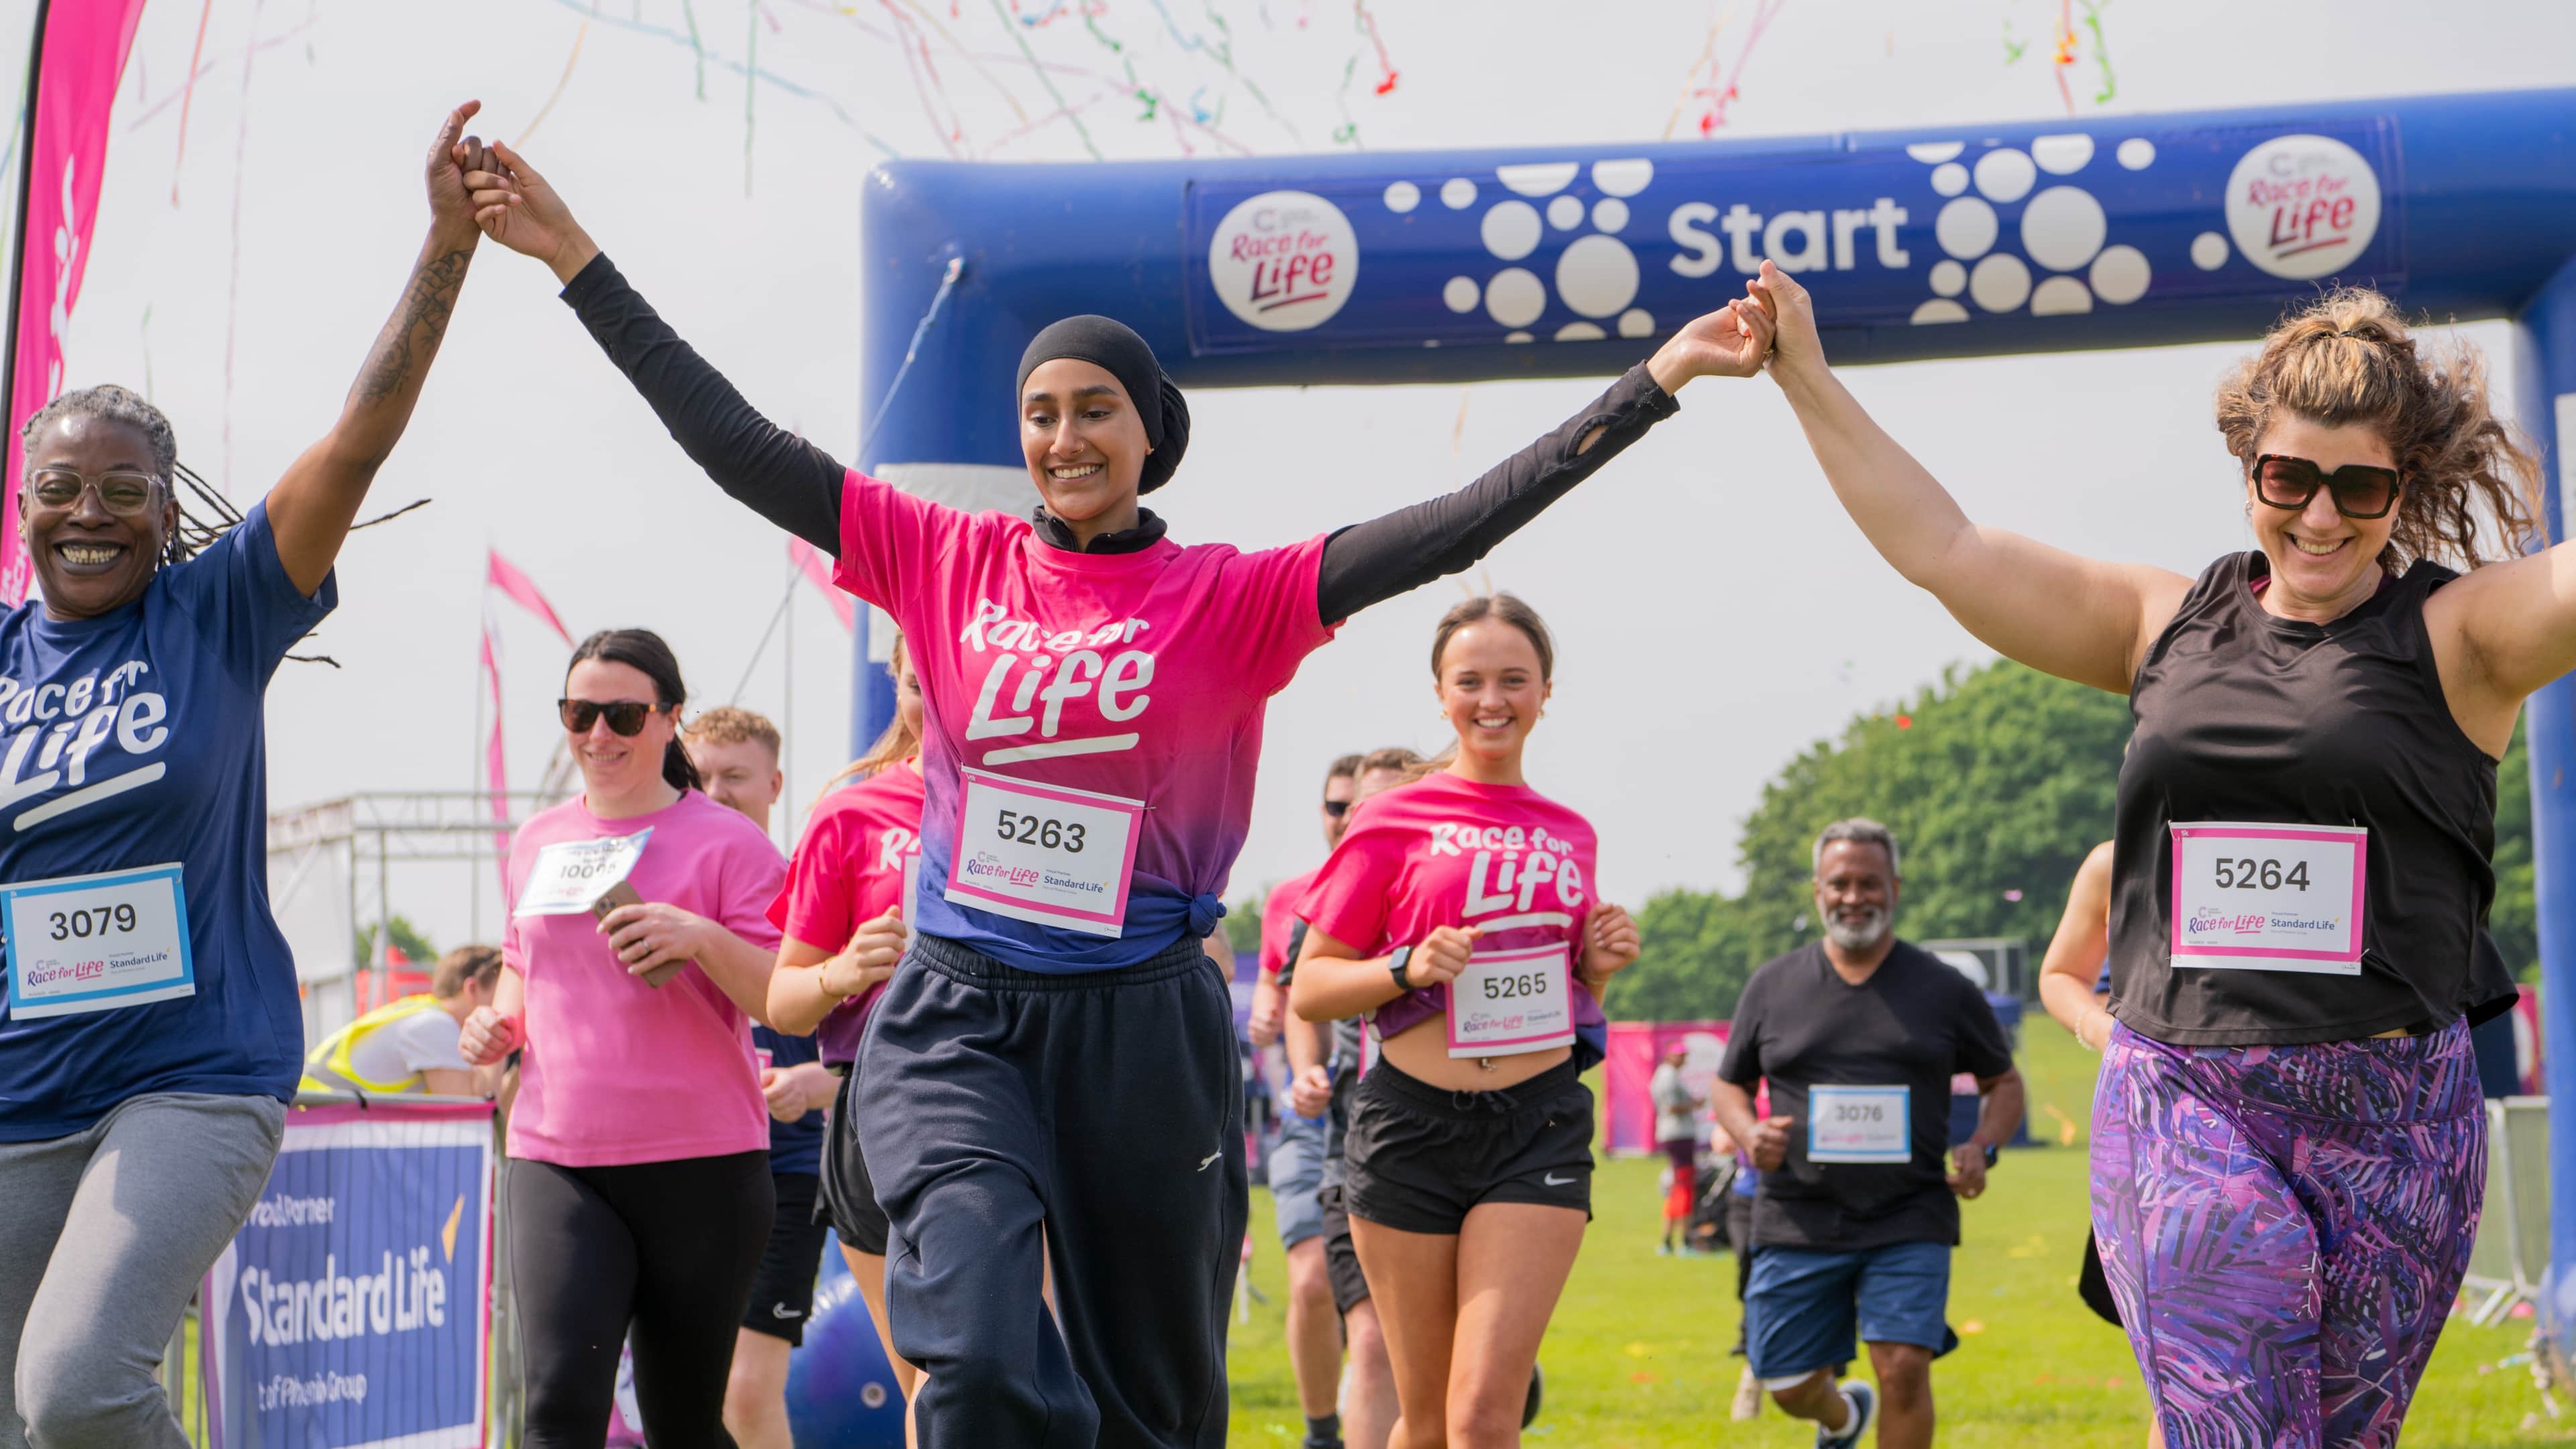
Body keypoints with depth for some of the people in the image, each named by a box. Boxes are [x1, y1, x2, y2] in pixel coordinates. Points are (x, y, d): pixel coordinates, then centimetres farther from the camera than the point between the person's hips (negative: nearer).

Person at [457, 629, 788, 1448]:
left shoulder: (726, 842, -1)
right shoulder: (536, 843, 13)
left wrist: (704, 939, -25)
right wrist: (499, 1022, 9)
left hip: (703, 1166, -2)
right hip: (557, 1165, 3)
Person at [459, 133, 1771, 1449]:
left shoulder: (1231, 600, -1)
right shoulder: (948, 562, 4)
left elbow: (1452, 529, -9)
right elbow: (736, 446, 3)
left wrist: (1654, 381, -14)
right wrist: (575, 260, 1)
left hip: (1144, 1030, 0)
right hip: (956, 1022, 0)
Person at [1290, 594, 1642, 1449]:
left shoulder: (1571, 834, 13)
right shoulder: (1396, 820, 2)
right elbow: (1308, 990, 2)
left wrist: (1599, 968, 3)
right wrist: (1408, 969, -15)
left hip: (1540, 1123, 1)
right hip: (1412, 1123, -1)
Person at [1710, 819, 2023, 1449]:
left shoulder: (1944, 989, 5)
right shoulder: (1773, 985, 8)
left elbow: (2004, 1082, 14)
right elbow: (1729, 1083, 16)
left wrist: (1982, 1147, -6)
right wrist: (1749, 1134, -6)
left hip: (1910, 1224, -1)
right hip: (1798, 1224, 2)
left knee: (1903, 1370, -15)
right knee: (1790, 1385, 6)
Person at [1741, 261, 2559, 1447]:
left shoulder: (2456, 633, 2)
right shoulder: (2169, 624, 10)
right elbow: (1941, 548, 11)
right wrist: (1808, 379, 10)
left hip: (2392, 1121, -1)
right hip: (2184, 1109, 1)